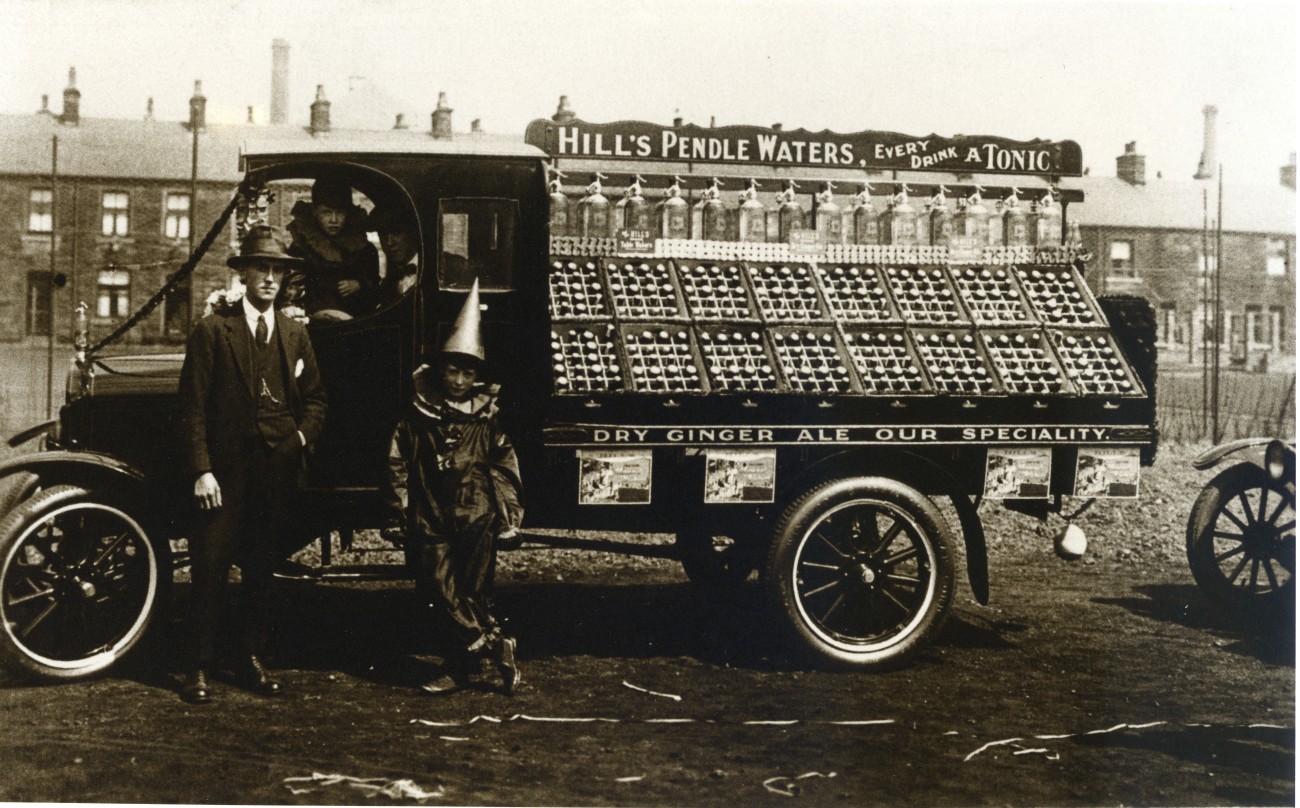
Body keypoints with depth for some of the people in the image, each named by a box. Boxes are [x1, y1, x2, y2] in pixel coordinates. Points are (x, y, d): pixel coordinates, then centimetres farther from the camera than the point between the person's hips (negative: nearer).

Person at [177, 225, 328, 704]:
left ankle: (250, 660, 20)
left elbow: (315, 399, 19)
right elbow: (193, 407, -5)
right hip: (225, 470, -4)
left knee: (261, 570, 10)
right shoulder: (213, 331, -1)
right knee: (210, 569, -3)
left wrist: (302, 436, 0)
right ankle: (199, 669, 4)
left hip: (277, 471, 4)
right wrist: (201, 471, -12)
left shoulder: (295, 336, 12)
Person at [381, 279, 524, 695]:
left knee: (473, 594, 1)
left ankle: (460, 667, 9)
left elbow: (505, 466, 10)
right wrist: (399, 516, 1)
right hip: (431, 519, 1)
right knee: (441, 593, -6)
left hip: (476, 520, 0)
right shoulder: (417, 417, 5)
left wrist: (508, 513, 5)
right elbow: (399, 466, 5)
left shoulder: (486, 417, 7)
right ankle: (494, 644, 2)